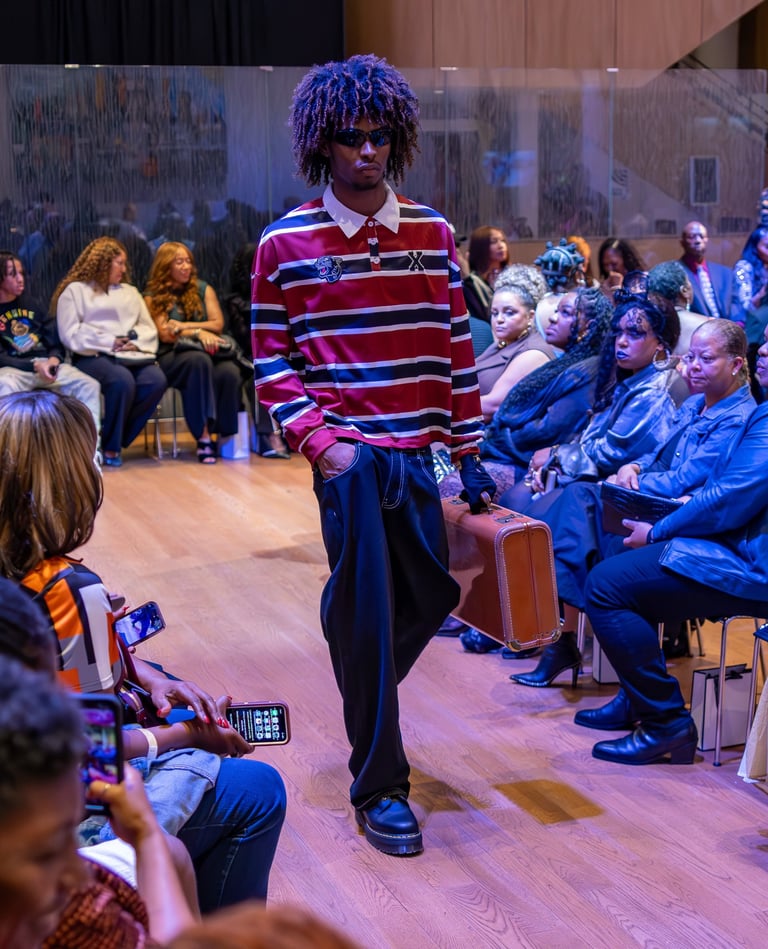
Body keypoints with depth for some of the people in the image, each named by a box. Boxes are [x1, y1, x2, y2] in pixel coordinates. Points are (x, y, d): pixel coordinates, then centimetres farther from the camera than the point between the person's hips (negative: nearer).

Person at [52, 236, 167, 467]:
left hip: (132, 355, 5)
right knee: (122, 380, -37)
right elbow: (71, 335, -4)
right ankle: (110, 446, -17)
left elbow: (148, 328, 18)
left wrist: (136, 342, -5)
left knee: (156, 381, -28)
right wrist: (109, 343, -10)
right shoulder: (75, 291, 9)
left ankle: (112, 440, -15)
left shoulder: (130, 292, 28)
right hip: (93, 357, -5)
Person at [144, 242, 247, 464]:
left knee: (230, 372, -34)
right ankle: (203, 436, -40)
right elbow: (164, 334, -2)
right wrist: (198, 332, -12)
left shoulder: (203, 289, 18)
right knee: (198, 361, -39)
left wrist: (183, 326, -3)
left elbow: (218, 324, 7)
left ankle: (228, 436, -23)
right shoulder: (153, 297, 9)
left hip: (209, 351, 3)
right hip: (172, 356, -3)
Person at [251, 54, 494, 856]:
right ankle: (378, 786, 12)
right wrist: (322, 444, -12)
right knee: (368, 615, -1)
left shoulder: (433, 233, 7)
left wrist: (469, 453, 9)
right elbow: (272, 363, -1)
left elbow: (456, 348, 10)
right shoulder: (285, 244, -2)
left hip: (416, 451, 4)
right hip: (349, 453, -4)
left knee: (431, 594, 12)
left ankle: (365, 702, 43)